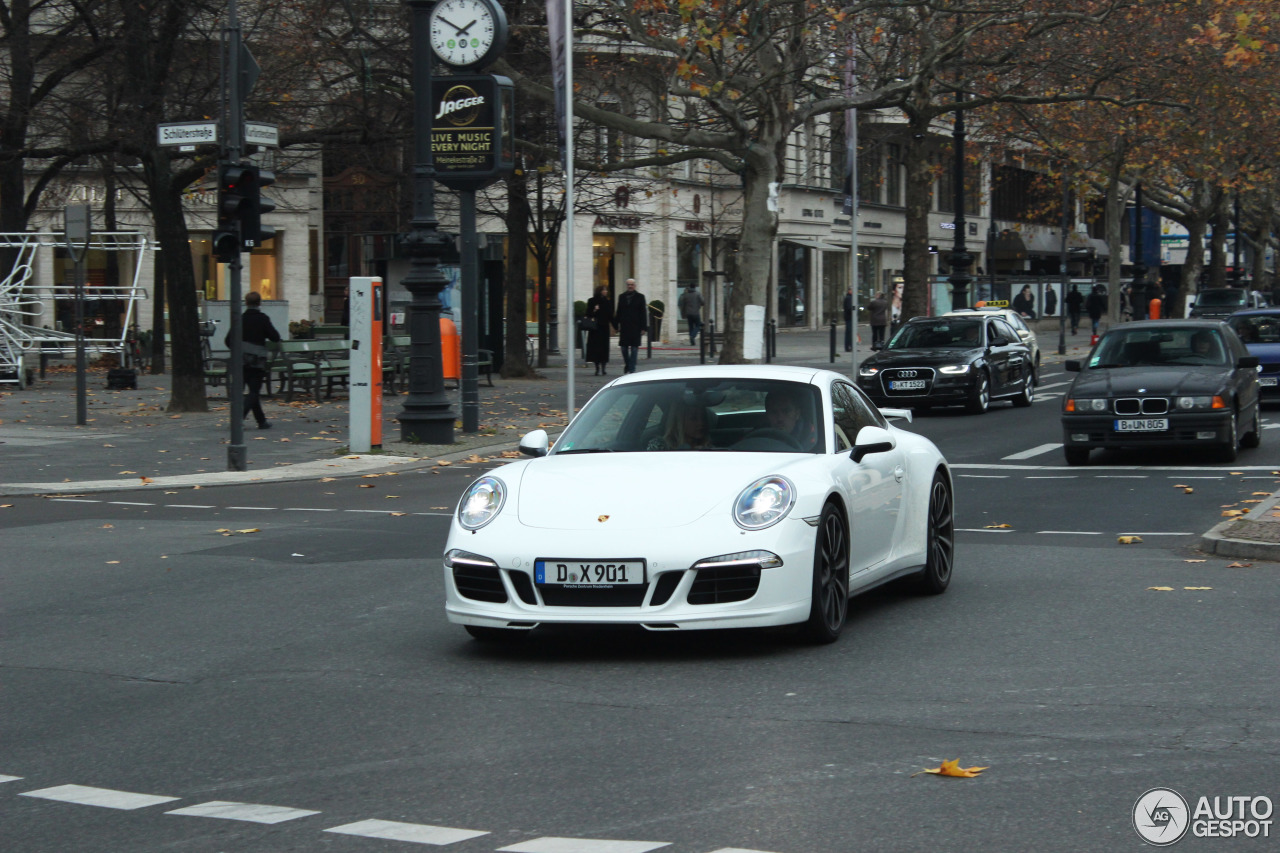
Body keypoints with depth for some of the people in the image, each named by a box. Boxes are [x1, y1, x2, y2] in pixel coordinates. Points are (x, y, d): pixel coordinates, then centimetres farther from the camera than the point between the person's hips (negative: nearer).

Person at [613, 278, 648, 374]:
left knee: (634, 348, -3)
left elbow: (644, 313, 0)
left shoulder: (640, 297, 3)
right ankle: (627, 364, 26)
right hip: (624, 326, 3)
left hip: (636, 327, -3)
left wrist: (643, 327, -6)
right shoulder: (622, 297, 10)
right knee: (624, 347, 5)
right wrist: (616, 325, 6)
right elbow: (618, 312, 11)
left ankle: (631, 369, -1)